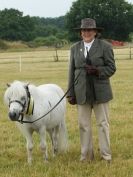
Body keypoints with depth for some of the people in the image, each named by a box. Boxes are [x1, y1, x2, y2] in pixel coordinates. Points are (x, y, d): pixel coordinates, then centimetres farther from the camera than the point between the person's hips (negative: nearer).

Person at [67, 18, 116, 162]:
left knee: (103, 123, 4)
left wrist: (97, 70, -22)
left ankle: (106, 155, 12)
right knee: (83, 125, 6)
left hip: (100, 92, -3)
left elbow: (111, 68, -4)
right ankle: (86, 155, 14)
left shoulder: (105, 46, -2)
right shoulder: (75, 48, 8)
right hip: (82, 93, 3)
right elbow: (71, 72, 8)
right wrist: (71, 93, 3)